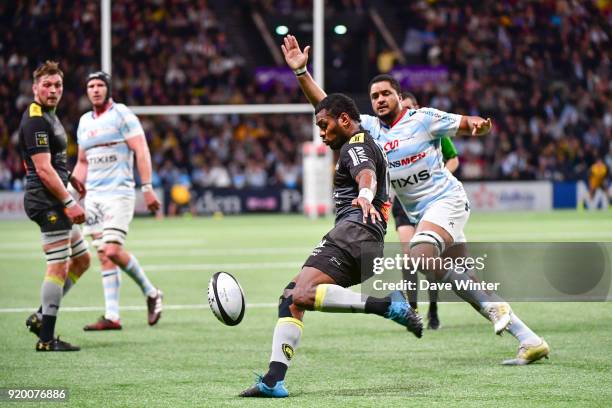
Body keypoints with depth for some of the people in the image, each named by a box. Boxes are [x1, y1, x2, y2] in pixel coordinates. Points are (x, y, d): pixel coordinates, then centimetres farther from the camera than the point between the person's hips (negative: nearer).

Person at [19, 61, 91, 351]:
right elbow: (43, 169, -22)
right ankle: (46, 339, -8)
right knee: (59, 267, -10)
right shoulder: (35, 121, -16)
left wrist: (70, 179, 32)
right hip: (46, 202, -11)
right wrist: (68, 203, -22)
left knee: (81, 259, 16)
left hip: (54, 203, 11)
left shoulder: (48, 116, 16)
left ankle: (41, 317, 18)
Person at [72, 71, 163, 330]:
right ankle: (112, 316, 4)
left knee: (112, 250, -18)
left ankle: (150, 293, 2)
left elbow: (141, 151, -9)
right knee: (104, 256, 3)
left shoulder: (122, 115, -5)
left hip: (119, 192, -7)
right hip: (93, 195, 7)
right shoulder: (85, 122, 16)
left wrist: (147, 188, -16)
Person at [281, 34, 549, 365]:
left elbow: (469, 125, 1)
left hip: (445, 200, -6)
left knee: (420, 255, -31)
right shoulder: (369, 128, 11)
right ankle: (530, 341, 0)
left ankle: (492, 305, -25)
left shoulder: (424, 119, -3)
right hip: (419, 214, 6)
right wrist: (301, 72, 0)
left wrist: (479, 124, -22)